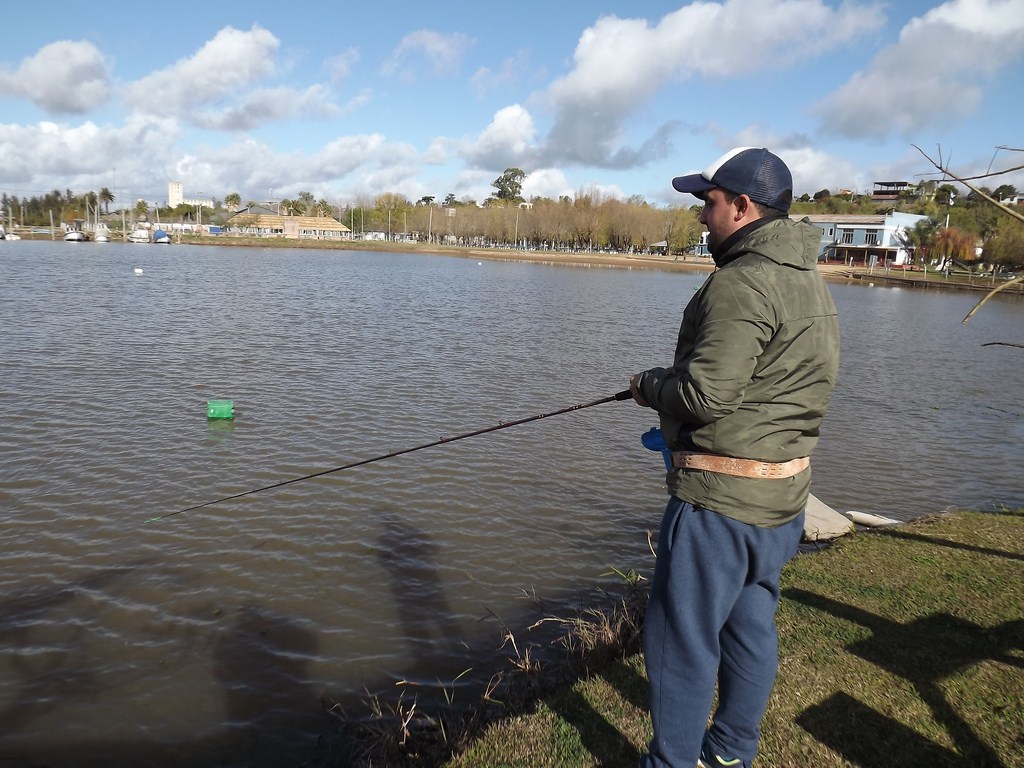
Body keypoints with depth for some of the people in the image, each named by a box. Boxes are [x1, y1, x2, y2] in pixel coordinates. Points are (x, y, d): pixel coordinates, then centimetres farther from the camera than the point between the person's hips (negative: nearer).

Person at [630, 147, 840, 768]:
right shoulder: (813, 282, 12)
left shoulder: (742, 281, -20)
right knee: (751, 628, 20)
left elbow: (706, 392, -25)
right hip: (784, 492, 10)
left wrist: (649, 385, -5)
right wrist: (669, 384, 14)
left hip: (720, 498, -10)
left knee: (682, 638, 4)